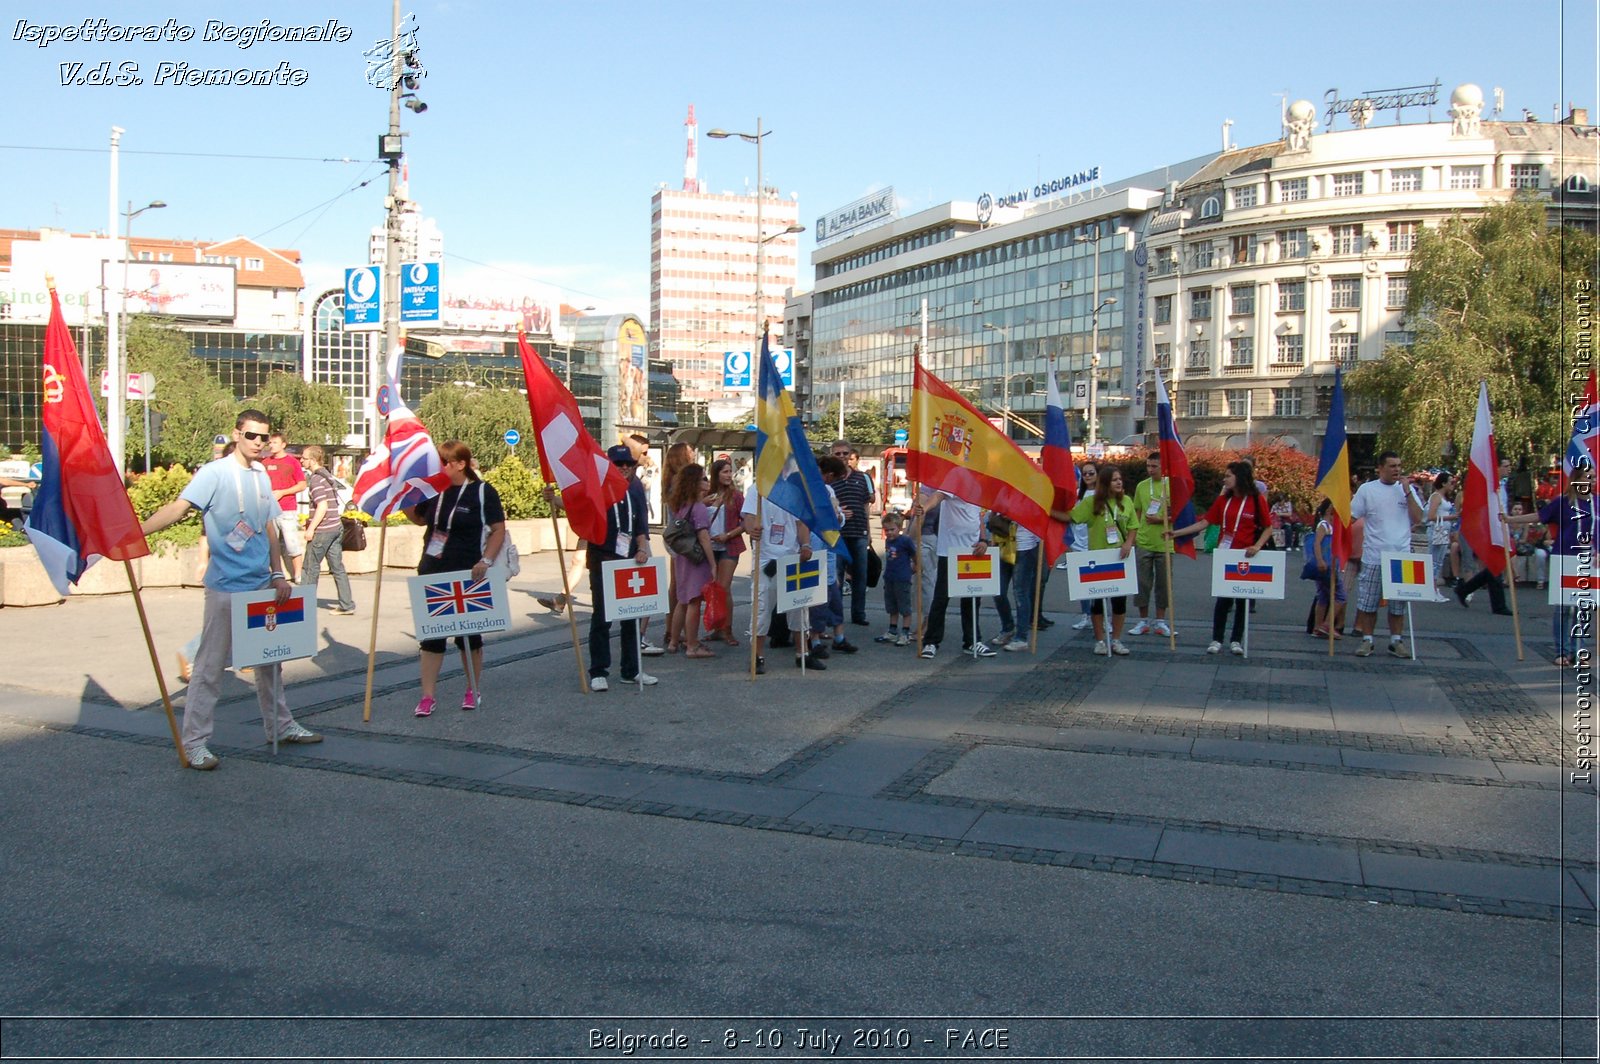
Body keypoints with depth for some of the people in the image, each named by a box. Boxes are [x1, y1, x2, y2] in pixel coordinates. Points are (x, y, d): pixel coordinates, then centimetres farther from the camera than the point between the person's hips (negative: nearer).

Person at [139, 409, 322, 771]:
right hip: (226, 587, -6)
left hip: (262, 585, 6)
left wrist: (277, 574, 7)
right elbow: (179, 507, -22)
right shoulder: (214, 473, -10)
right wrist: (138, 529, -38)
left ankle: (280, 725, 30)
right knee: (210, 665, -1)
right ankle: (194, 741, 7)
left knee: (269, 660, 17)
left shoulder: (262, 476, 9)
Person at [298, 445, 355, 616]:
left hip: (323, 530, -8)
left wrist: (311, 528, -17)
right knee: (338, 568, 9)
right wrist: (311, 520, 25)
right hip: (337, 527, 8)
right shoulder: (327, 475, 14)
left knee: (311, 569, 3)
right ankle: (346, 605, 8)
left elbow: (322, 507, -22)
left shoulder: (316, 479, -14)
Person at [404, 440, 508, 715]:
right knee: (431, 634, 3)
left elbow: (499, 529, -7)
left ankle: (474, 691, 24)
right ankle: (427, 696, 8)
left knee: (468, 632, 9)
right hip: (432, 573, 4)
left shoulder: (482, 492, -8)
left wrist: (486, 561, -19)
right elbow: (419, 518, 22)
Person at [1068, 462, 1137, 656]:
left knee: (1120, 599, 6)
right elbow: (1070, 517, -10)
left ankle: (1116, 640, 19)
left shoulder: (1126, 501, 3)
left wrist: (1128, 543, -9)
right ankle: (1100, 641, 17)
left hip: (1120, 557, 3)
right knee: (1098, 599, 5)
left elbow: (1132, 526, 7)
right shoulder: (1091, 502, -7)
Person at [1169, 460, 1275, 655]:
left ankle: (1236, 641, 16)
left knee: (1242, 599, 7)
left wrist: (1257, 546, -17)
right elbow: (1204, 523, 4)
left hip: (1245, 556, -2)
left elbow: (1268, 528, -2)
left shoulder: (1256, 500, -6)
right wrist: (1177, 532, -2)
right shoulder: (1223, 500, 3)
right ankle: (1216, 640, 9)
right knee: (1223, 598, 4)